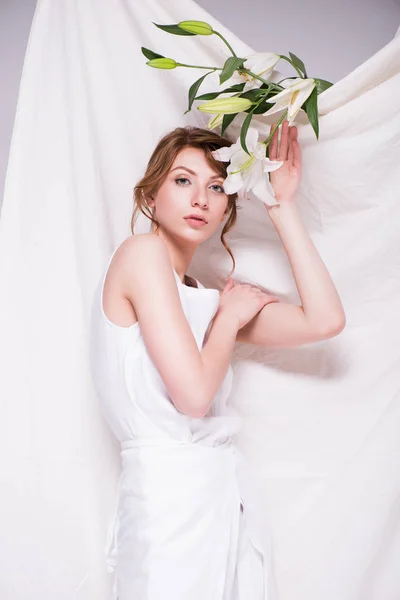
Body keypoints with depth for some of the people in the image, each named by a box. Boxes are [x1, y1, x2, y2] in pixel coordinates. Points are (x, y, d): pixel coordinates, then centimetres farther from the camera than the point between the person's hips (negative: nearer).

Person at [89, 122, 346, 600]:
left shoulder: (203, 297, 13)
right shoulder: (143, 251, -9)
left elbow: (325, 320, 3)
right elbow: (193, 394, -17)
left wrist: (282, 206, 8)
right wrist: (230, 318, 0)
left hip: (228, 496, 8)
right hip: (171, 495, -8)